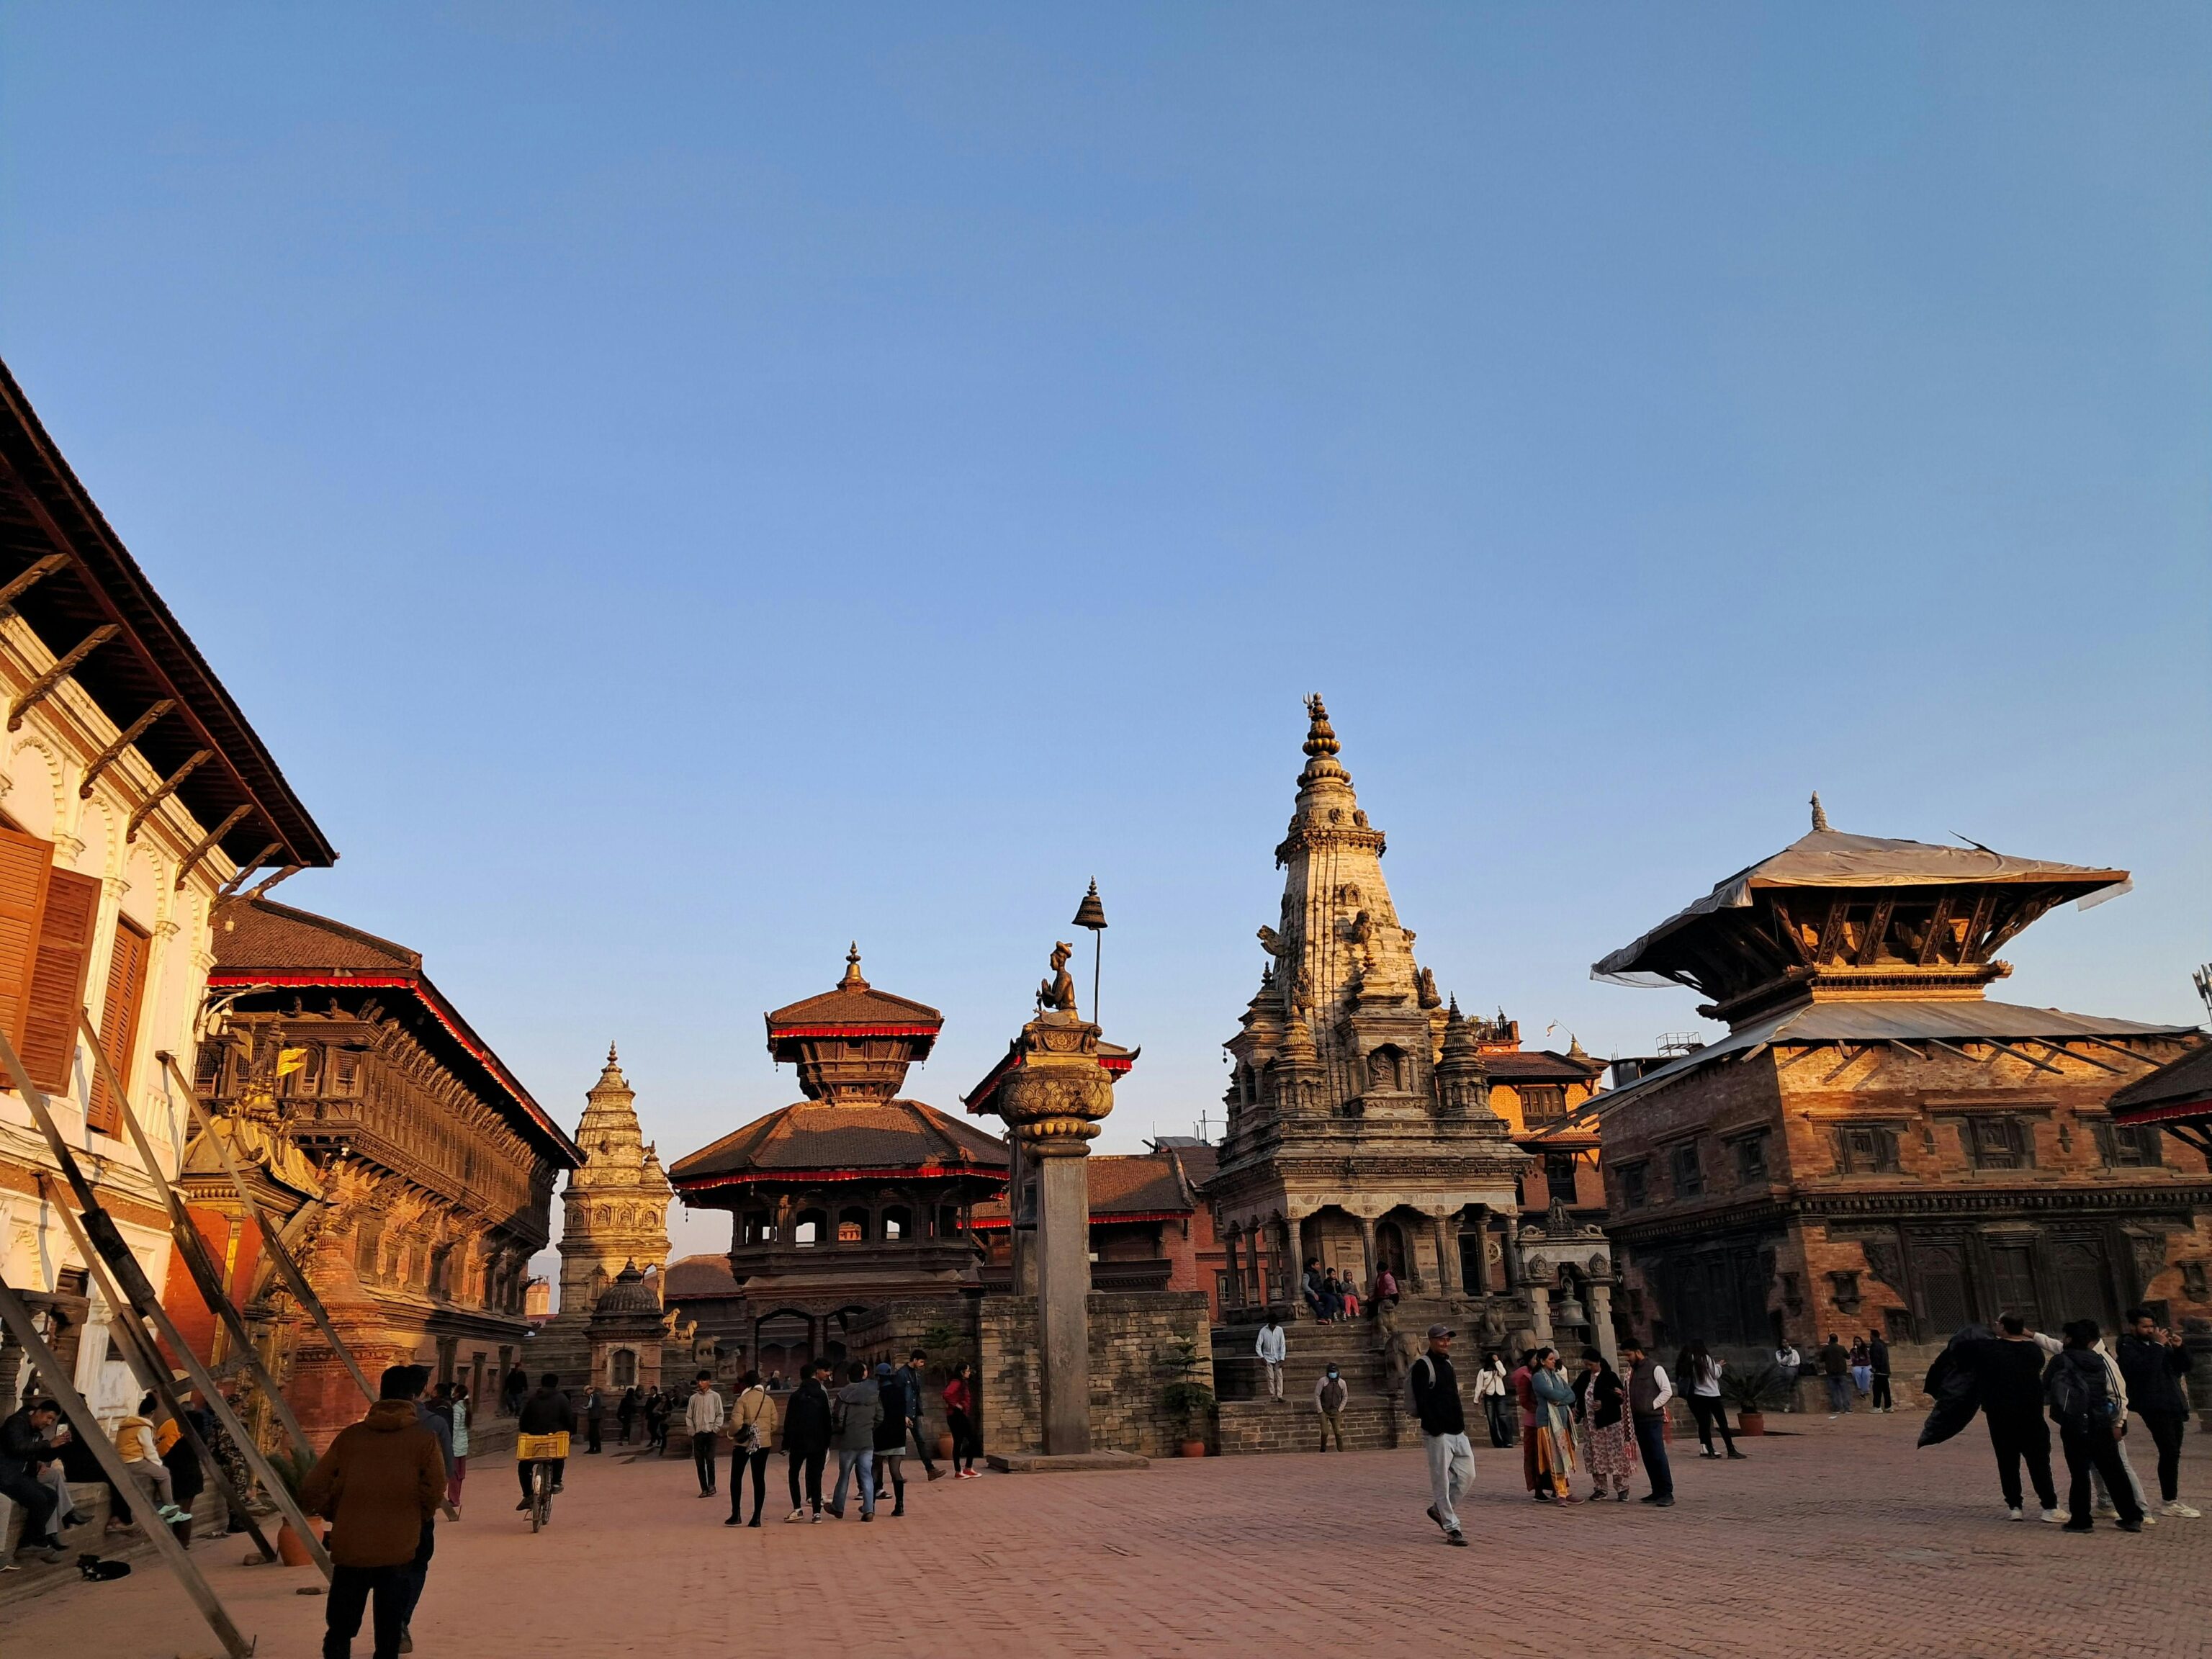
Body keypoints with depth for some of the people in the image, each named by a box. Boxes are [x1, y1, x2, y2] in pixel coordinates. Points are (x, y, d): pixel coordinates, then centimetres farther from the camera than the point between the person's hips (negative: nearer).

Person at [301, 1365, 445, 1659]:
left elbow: (312, 1491, 1)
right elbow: (435, 1492, -12)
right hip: (398, 1551, -1)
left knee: (339, 1631, 17)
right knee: (389, 1635, 11)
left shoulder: (350, 1436, 2)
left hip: (349, 1549, 2)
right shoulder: (424, 1439, -5)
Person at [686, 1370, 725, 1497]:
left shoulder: (715, 1396, 2)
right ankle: (704, 1488, 10)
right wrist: (692, 1431, 1)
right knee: (699, 1463, 3)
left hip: (710, 1433, -3)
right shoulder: (693, 1398, 8)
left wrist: (715, 1428, -7)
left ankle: (711, 1485, -3)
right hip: (697, 1434, 3)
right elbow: (688, 1417, 10)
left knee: (710, 1459, -15)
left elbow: (720, 1414, 2)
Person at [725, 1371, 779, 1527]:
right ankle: (757, 1517, 5)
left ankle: (735, 1514, 6)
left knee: (736, 1477, 11)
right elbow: (774, 1422, 4)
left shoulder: (743, 1400, -10)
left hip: (743, 1444, -4)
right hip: (763, 1443, 4)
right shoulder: (769, 1400, 3)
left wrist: (732, 1434, 2)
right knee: (759, 1479, 8)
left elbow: (736, 1422, -18)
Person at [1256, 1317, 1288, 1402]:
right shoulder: (1263, 1331, -10)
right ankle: (1272, 1396, 2)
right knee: (1270, 1377, -3)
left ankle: (1279, 1396, -5)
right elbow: (1258, 1346, -8)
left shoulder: (1280, 1330, -6)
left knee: (1279, 1376, -6)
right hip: (1268, 1358, -1)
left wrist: (1282, 1359, -11)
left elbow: (1283, 1345, -4)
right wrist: (1262, 1357, -20)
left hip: (1277, 1358, 1)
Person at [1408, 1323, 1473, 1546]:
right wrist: (1435, 1430, -20)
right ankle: (1452, 1528, 2)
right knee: (1442, 1481, -4)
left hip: (1457, 1431, 8)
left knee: (1467, 1474, 7)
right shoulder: (1422, 1366, -9)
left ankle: (1440, 1509, 24)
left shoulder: (1447, 1364, 17)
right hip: (1438, 1434, -8)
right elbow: (1422, 1401, -16)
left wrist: (1462, 1424, 15)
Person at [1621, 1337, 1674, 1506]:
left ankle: (1667, 1494, -8)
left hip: (1653, 1419, -8)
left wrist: (1652, 1406, -11)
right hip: (1638, 1419, 8)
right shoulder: (1632, 1370, 14)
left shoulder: (1655, 1368, -8)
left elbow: (1667, 1391, -10)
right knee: (1647, 1457, 9)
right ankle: (1657, 1492, 14)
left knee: (1658, 1455, -10)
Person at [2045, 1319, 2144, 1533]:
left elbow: (2044, 1393, 3)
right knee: (2113, 1471, 12)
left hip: (2073, 1425, -3)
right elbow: (2115, 1395, 3)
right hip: (2102, 1424, 4)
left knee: (2079, 1472, 1)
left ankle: (2080, 1520, 3)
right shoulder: (2101, 1361, 6)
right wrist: (2118, 1422, 13)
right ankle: (2132, 1517, 16)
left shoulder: (2060, 1361, -3)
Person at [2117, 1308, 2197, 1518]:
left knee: (2172, 1454, 9)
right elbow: (2144, 1369, -21)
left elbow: (2183, 1367, 18)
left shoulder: (2157, 1343, 19)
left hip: (2174, 1405, 8)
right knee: (2170, 1453, -11)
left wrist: (2179, 1348, 1)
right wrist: (2158, 1346, -18)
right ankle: (2171, 1502, -7)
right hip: (2155, 1407, -8)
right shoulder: (2128, 1347, -4)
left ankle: (2172, 1500, 14)